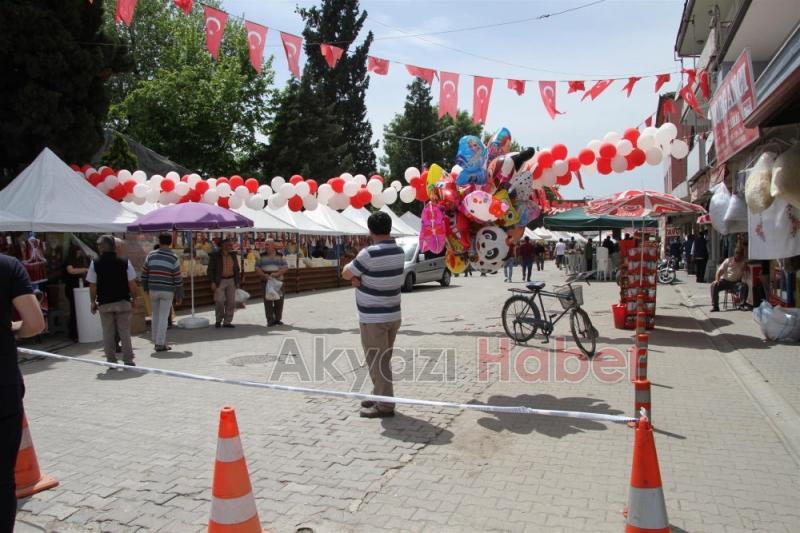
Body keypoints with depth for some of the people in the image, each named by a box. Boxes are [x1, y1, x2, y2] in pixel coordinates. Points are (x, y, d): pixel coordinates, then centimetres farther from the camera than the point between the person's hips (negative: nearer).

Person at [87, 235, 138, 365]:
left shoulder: (95, 264, -3)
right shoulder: (124, 262, -4)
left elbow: (92, 286, -3)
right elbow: (132, 284, -4)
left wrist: (93, 302, 10)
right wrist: (134, 298, 9)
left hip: (104, 304, 0)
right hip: (123, 302, 0)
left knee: (108, 334, 10)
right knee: (125, 332, 6)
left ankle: (111, 361, 13)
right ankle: (128, 360, 6)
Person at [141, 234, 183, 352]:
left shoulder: (151, 255, 0)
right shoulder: (174, 258, -7)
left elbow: (144, 274, 4)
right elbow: (178, 279, -7)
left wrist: (146, 288, 18)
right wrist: (179, 296, 0)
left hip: (153, 290, 3)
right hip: (167, 291, -3)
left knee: (155, 315, 16)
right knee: (163, 317, 1)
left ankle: (156, 341, 22)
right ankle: (160, 344, 1)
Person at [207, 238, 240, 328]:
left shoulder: (233, 255, 9)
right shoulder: (215, 255, -4)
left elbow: (236, 269, 15)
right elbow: (210, 269, -5)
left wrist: (237, 281, 11)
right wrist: (212, 282, -12)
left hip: (231, 280, 4)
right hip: (220, 281, -4)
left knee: (231, 302, 3)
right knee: (219, 301, -9)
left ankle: (227, 322, 12)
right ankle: (218, 320, 12)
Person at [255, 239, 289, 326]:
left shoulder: (280, 256, 5)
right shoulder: (262, 256, 8)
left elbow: (286, 267, -2)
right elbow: (257, 268, 3)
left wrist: (277, 273, -18)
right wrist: (264, 275, -15)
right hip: (266, 281, 0)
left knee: (279, 301, 3)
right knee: (268, 301, -1)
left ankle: (278, 319, 15)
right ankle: (270, 320, 5)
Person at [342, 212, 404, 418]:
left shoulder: (369, 253, -21)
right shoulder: (399, 251, 4)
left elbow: (346, 273, -8)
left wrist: (354, 272, 12)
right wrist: (359, 278, -4)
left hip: (373, 318, -8)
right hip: (393, 314, 8)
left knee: (377, 361, 1)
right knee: (383, 360, 18)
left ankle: (384, 405, 7)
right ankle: (379, 396, 31)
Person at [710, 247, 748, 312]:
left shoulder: (743, 263, 7)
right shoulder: (728, 260, 5)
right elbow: (720, 270, 0)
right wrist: (717, 280, -17)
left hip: (736, 282, 0)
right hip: (725, 280, 0)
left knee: (744, 286, -32)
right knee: (714, 286, -28)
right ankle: (715, 306, -24)